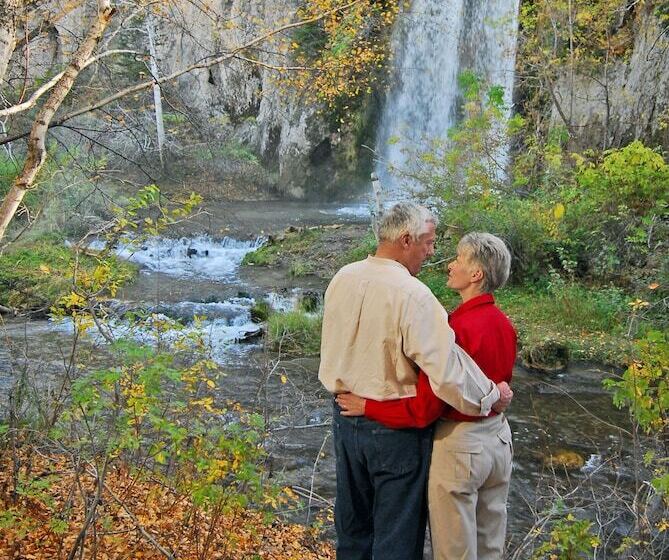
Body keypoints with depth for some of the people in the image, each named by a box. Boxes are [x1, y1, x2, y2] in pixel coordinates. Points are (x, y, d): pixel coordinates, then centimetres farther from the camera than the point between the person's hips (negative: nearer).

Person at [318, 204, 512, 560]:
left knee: (352, 527, 22)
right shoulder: (412, 295, -23)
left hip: (346, 417, 7)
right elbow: (447, 369, -25)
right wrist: (492, 396, -10)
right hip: (396, 428, -6)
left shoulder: (342, 279, -2)